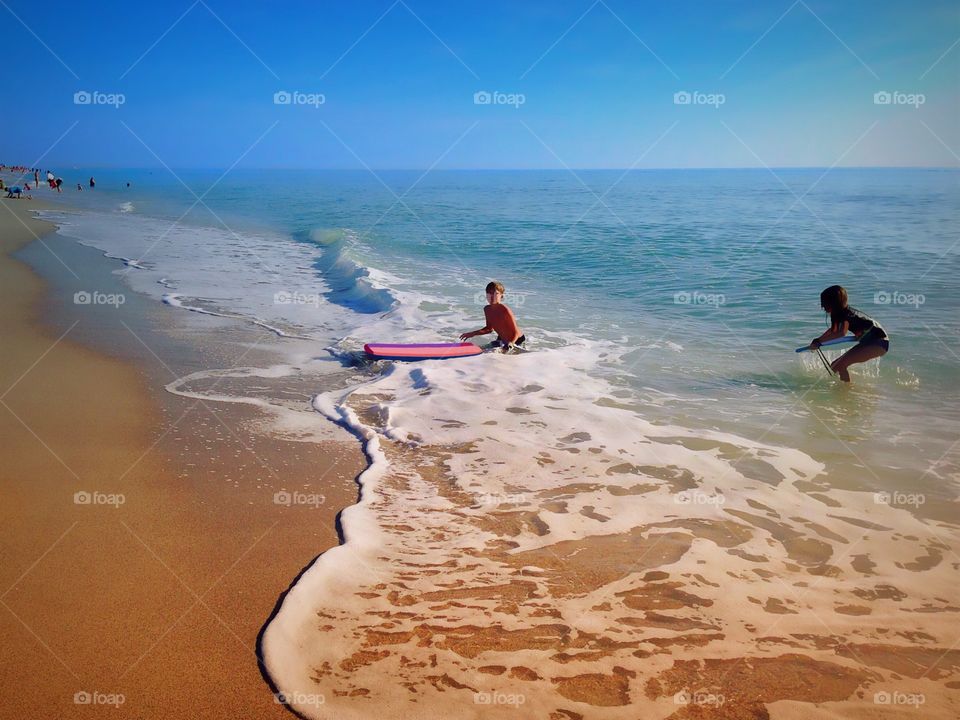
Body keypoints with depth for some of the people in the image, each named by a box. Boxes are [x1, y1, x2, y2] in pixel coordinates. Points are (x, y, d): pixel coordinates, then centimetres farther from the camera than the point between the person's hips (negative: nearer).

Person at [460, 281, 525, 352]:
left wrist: (511, 344, -45)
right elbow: (489, 328, 7)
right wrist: (473, 334, -1)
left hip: (516, 340, -7)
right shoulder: (487, 309, -10)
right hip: (502, 340, 7)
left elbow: (516, 333, -26)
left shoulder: (505, 310, -32)